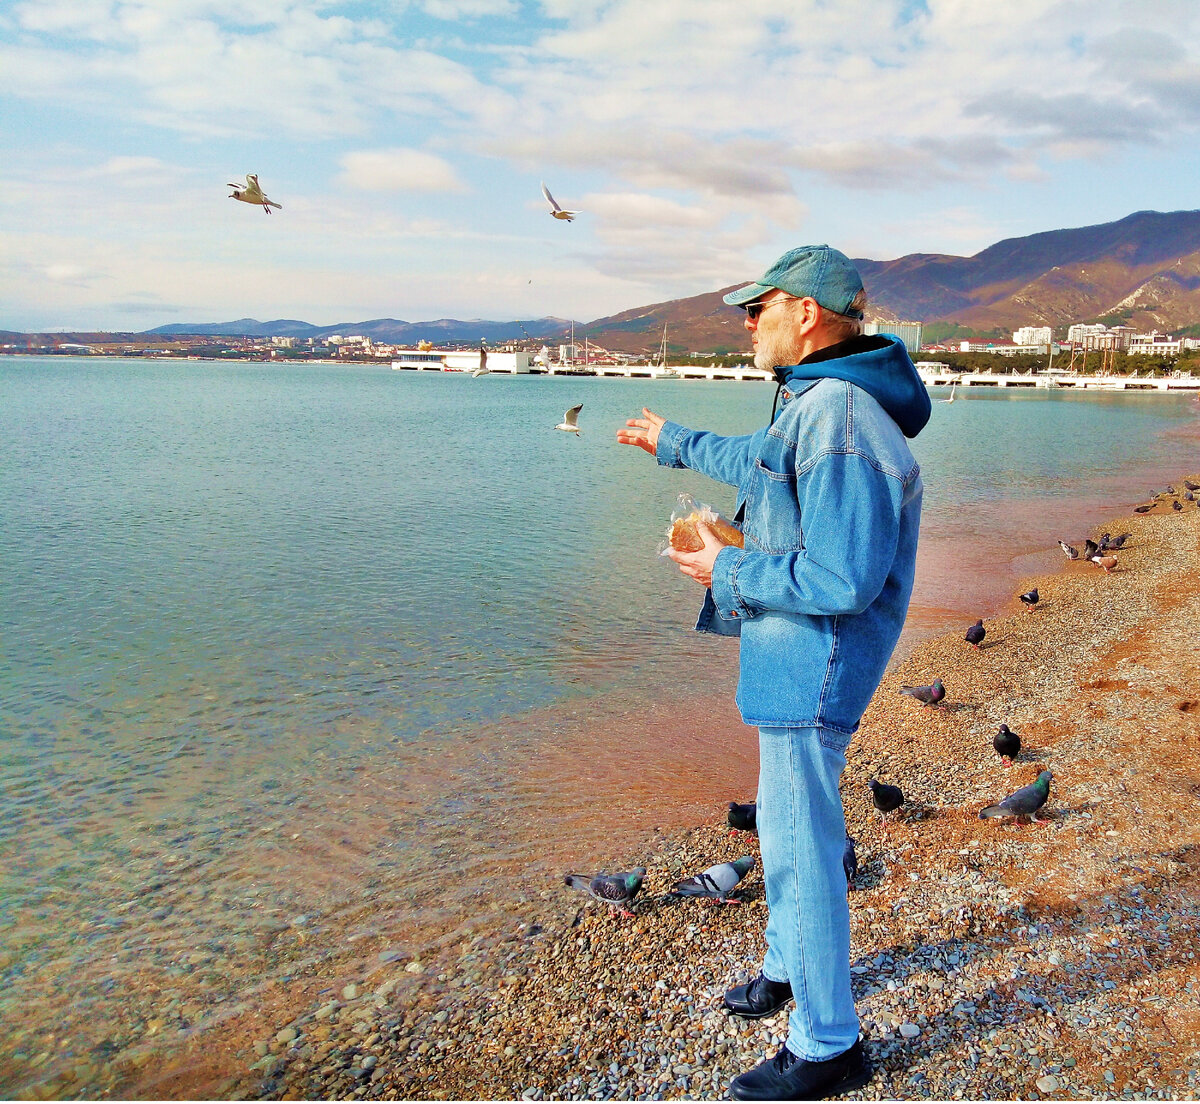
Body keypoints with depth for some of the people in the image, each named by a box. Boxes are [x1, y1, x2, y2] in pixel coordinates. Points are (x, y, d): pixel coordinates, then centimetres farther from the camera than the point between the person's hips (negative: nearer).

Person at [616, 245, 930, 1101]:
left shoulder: (842, 424, -26)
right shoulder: (816, 401, 9)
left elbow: (841, 581, -29)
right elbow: (759, 460, 30)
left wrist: (728, 570, -16)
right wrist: (674, 442, 43)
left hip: (815, 659, -11)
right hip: (792, 651, 11)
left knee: (801, 843, 0)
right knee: (789, 822, 24)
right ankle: (787, 970, 45)